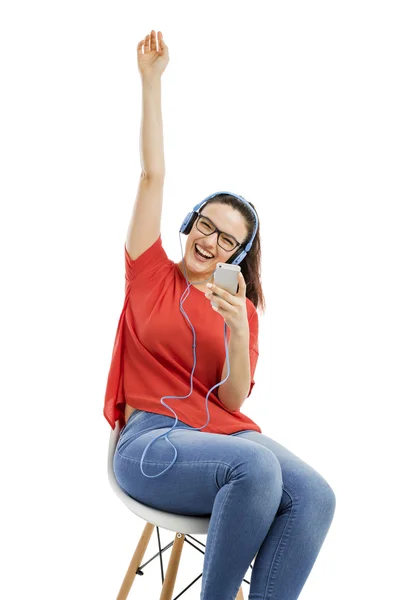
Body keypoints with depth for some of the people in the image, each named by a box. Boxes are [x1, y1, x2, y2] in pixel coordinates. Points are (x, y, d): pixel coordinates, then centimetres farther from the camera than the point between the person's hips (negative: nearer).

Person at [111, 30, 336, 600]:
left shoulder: (242, 307, 14)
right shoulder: (152, 275, 9)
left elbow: (234, 402, 3)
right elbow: (152, 174, 3)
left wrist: (239, 332, -13)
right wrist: (151, 80, 1)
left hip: (226, 433, 3)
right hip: (151, 438, -3)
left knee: (314, 497, -27)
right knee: (257, 465, -34)